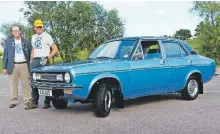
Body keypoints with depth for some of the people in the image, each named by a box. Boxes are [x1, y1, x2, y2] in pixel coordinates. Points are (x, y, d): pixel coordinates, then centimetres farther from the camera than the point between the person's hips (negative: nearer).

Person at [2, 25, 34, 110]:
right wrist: (4, 67, 3)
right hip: (13, 65, 1)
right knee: (13, 84, 3)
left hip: (24, 65, -1)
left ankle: (28, 101, -3)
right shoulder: (8, 42, 11)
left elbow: (31, 54, 9)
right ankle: (13, 101, 11)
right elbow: (5, 55, 9)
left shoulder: (26, 42, 10)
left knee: (26, 84, -4)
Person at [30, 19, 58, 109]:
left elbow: (55, 49, -5)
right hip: (34, 61, 6)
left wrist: (47, 58, -14)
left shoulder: (46, 36, -2)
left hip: (43, 60, -6)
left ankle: (47, 102, 1)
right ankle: (35, 102, 11)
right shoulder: (33, 37, 17)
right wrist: (31, 61, 13)